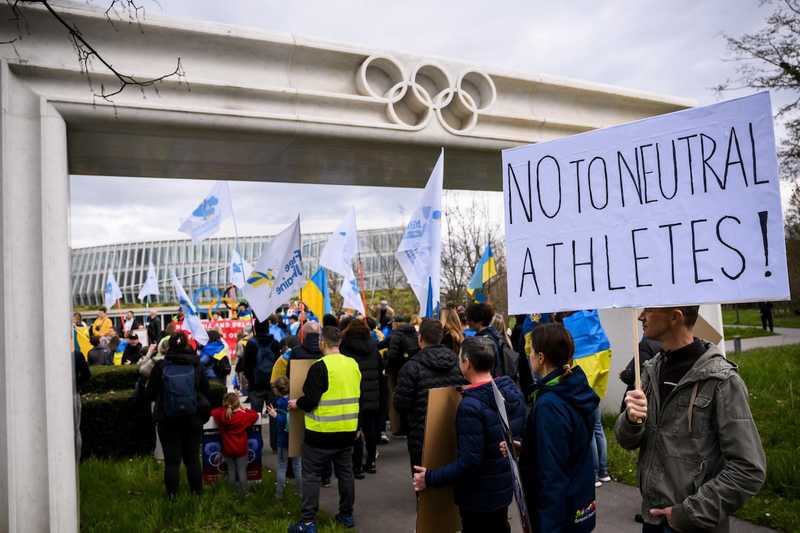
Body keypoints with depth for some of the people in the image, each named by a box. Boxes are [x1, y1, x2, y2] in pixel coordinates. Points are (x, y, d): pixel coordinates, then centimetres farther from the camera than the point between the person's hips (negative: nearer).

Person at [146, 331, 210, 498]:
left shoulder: (160, 366, -9)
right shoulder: (196, 366, -6)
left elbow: (150, 394, -2)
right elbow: (206, 392, 1)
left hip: (168, 420, -1)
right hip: (193, 420, 1)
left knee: (172, 459, 8)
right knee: (192, 458, 13)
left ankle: (172, 494, 10)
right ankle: (197, 491, 20)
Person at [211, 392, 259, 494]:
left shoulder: (221, 415, -12)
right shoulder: (244, 416, -18)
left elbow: (213, 411, 8)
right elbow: (255, 415, -3)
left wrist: (225, 408, 9)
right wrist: (244, 409, 2)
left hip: (228, 449, 3)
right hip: (241, 449, -2)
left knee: (231, 470, 15)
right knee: (242, 470, 6)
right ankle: (243, 492, 10)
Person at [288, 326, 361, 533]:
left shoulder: (320, 367, -18)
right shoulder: (353, 364, 3)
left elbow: (310, 400, -19)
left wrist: (296, 403, 0)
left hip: (322, 431, -6)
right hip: (348, 430, 6)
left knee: (311, 475, 5)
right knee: (345, 473, 17)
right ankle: (347, 515, 27)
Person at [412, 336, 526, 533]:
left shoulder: (471, 406, -28)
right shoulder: (513, 390, -4)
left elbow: (469, 462, -29)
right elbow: (521, 435, 6)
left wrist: (430, 478, -20)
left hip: (479, 496, -7)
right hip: (506, 487, 7)